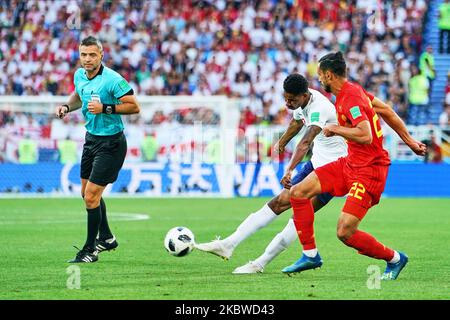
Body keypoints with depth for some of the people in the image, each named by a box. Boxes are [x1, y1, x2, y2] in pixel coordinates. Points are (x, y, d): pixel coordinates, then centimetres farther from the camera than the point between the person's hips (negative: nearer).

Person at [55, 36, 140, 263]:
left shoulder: (113, 80, -21)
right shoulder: (79, 76, 1)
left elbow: (134, 107, -18)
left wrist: (105, 108, -26)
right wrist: (66, 107, 3)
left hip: (111, 143, -8)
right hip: (91, 139, 8)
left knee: (91, 196, -9)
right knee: (87, 192, 19)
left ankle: (90, 250, 6)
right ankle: (106, 238, 40)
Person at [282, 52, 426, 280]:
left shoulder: (351, 98, -21)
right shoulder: (350, 92, 11)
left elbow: (365, 135, -32)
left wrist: (335, 128, -18)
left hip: (369, 171, -10)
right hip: (349, 164, 10)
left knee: (345, 232, -16)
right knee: (298, 192, 1)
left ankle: (394, 259, 7)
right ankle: (310, 255, 9)